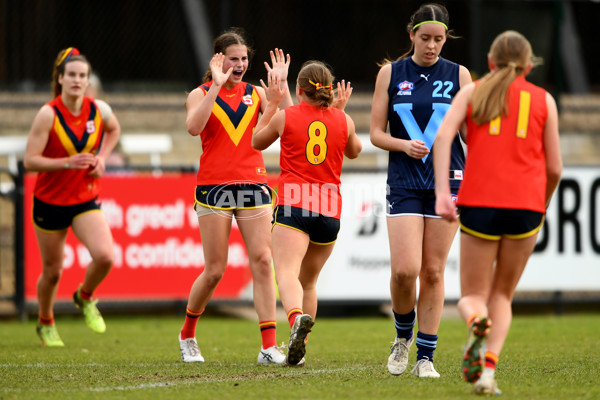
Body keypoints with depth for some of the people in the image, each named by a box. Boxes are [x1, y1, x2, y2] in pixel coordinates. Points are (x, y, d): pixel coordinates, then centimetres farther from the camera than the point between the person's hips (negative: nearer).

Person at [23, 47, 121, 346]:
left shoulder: (99, 110, -6)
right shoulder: (48, 114, -17)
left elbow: (113, 130, 19)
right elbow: (30, 161, -19)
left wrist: (101, 158, 3)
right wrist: (68, 162, -30)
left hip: (86, 200, 2)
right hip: (50, 201, -2)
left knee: (104, 256, -20)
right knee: (52, 271, 8)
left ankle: (85, 298, 13)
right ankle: (46, 323, 36)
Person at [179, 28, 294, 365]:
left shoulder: (256, 94, 12)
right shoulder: (201, 94, 3)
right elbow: (194, 126, -18)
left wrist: (282, 84, -7)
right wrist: (217, 87, -21)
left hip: (253, 185, 3)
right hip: (214, 186, -3)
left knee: (263, 260, -9)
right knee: (215, 270, -1)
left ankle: (270, 346, -10)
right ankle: (187, 335, 22)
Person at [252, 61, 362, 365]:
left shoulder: (285, 116, 2)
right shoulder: (343, 120, 8)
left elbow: (257, 142, 21)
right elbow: (354, 151, 30)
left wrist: (272, 103, 27)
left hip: (293, 205, -4)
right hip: (330, 209, 4)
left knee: (286, 272, -20)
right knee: (308, 281, 19)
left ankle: (298, 317, -50)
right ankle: (299, 349, 21)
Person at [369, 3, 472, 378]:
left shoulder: (458, 74, 4)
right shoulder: (391, 73, 4)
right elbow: (376, 132, 4)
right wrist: (404, 145, -13)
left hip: (447, 180, 0)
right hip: (404, 183, 0)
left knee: (433, 271, 1)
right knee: (405, 270, -11)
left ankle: (426, 357, 10)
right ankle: (403, 337, 17)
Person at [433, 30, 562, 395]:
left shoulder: (472, 92, 13)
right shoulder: (544, 100, 13)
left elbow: (443, 136, -5)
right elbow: (554, 167, 10)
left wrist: (442, 191, -12)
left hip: (479, 204, 0)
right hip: (526, 206, 0)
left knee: (472, 296, 10)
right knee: (502, 295, 16)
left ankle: (478, 323, -28)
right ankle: (488, 369, -6)